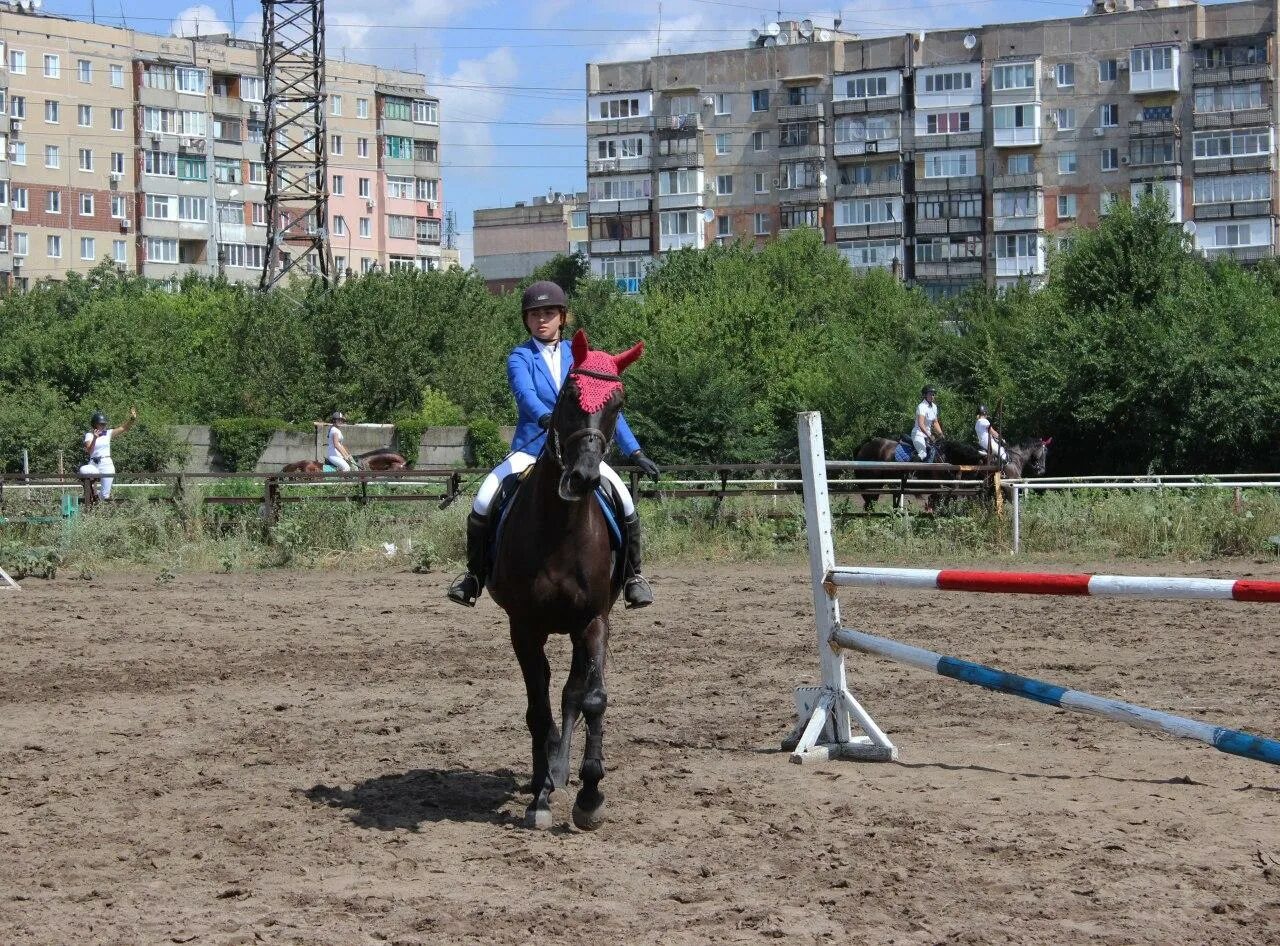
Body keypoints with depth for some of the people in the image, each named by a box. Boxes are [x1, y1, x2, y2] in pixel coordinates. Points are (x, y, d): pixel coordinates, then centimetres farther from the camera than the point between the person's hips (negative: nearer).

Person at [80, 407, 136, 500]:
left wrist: (132, 419, -16)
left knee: (104, 496, -8)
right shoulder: (89, 435, 0)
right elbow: (89, 451, -14)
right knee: (83, 470, -36)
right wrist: (95, 438, -27)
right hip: (94, 465, -1)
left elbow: (124, 427, 0)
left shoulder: (108, 433, 8)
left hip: (107, 465, 1)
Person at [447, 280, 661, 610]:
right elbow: (524, 393, -21)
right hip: (531, 449, -1)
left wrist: (634, 450, 3)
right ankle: (474, 574, 1)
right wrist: (544, 417, -43)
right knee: (483, 504, -22)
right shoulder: (520, 357, 0)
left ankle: (633, 576, 1)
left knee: (625, 505, -20)